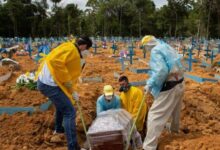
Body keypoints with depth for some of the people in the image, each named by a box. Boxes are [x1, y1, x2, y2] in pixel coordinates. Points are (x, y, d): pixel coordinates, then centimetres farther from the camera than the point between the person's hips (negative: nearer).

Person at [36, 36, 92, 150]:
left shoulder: (74, 52, 17)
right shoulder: (70, 48, -14)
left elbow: (71, 74, 20)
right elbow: (55, 61, -29)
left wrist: (73, 91, 14)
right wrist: (67, 81, -21)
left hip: (45, 81, 10)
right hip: (50, 84, -10)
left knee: (61, 104, 32)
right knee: (69, 112, -8)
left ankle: (59, 128, 54)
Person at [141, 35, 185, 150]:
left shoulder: (155, 51, -14)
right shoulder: (167, 47, 13)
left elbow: (161, 71, -27)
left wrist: (150, 84, -22)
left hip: (169, 86, -9)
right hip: (179, 83, 10)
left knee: (155, 115, -6)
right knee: (175, 109, 32)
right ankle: (174, 129, 57)